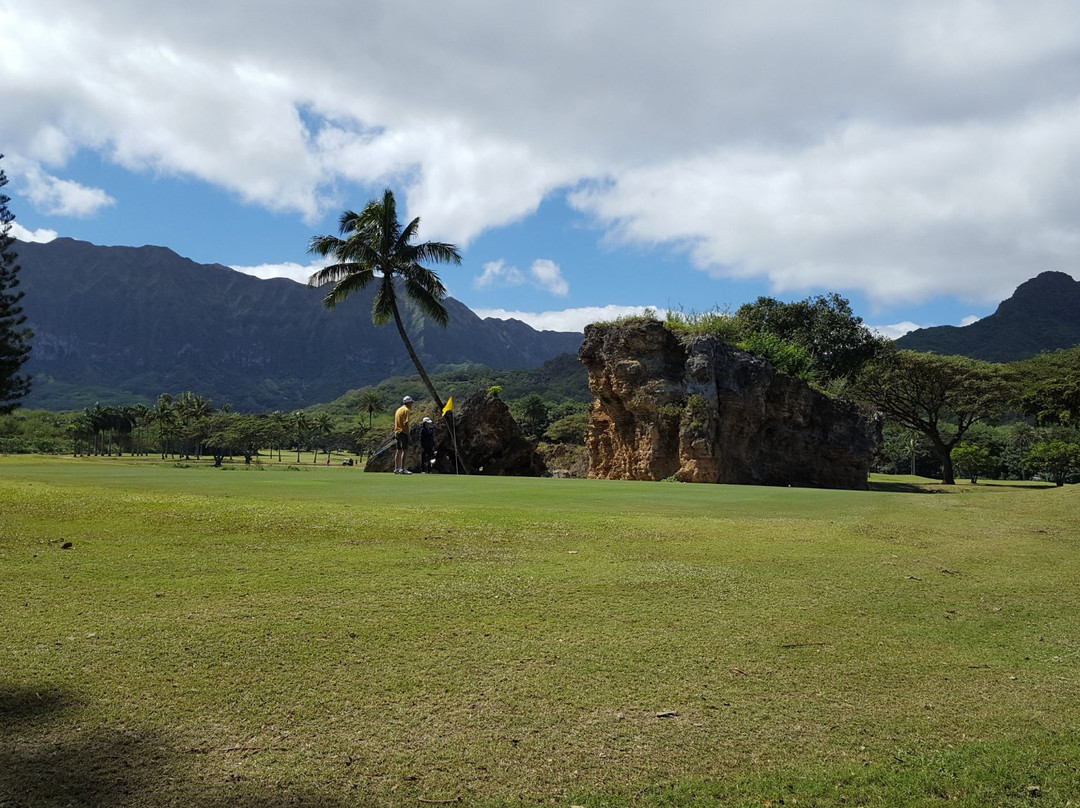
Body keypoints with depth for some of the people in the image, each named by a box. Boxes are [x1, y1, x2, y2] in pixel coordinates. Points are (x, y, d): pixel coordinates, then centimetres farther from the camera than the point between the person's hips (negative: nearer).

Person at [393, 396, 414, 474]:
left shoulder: (398, 410, 18)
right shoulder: (406, 410, -9)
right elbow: (406, 423, -17)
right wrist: (408, 435, -16)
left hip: (397, 432, 9)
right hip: (403, 432, -9)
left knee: (399, 450, 12)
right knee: (404, 450, -10)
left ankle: (396, 468, 14)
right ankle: (402, 469, -14)